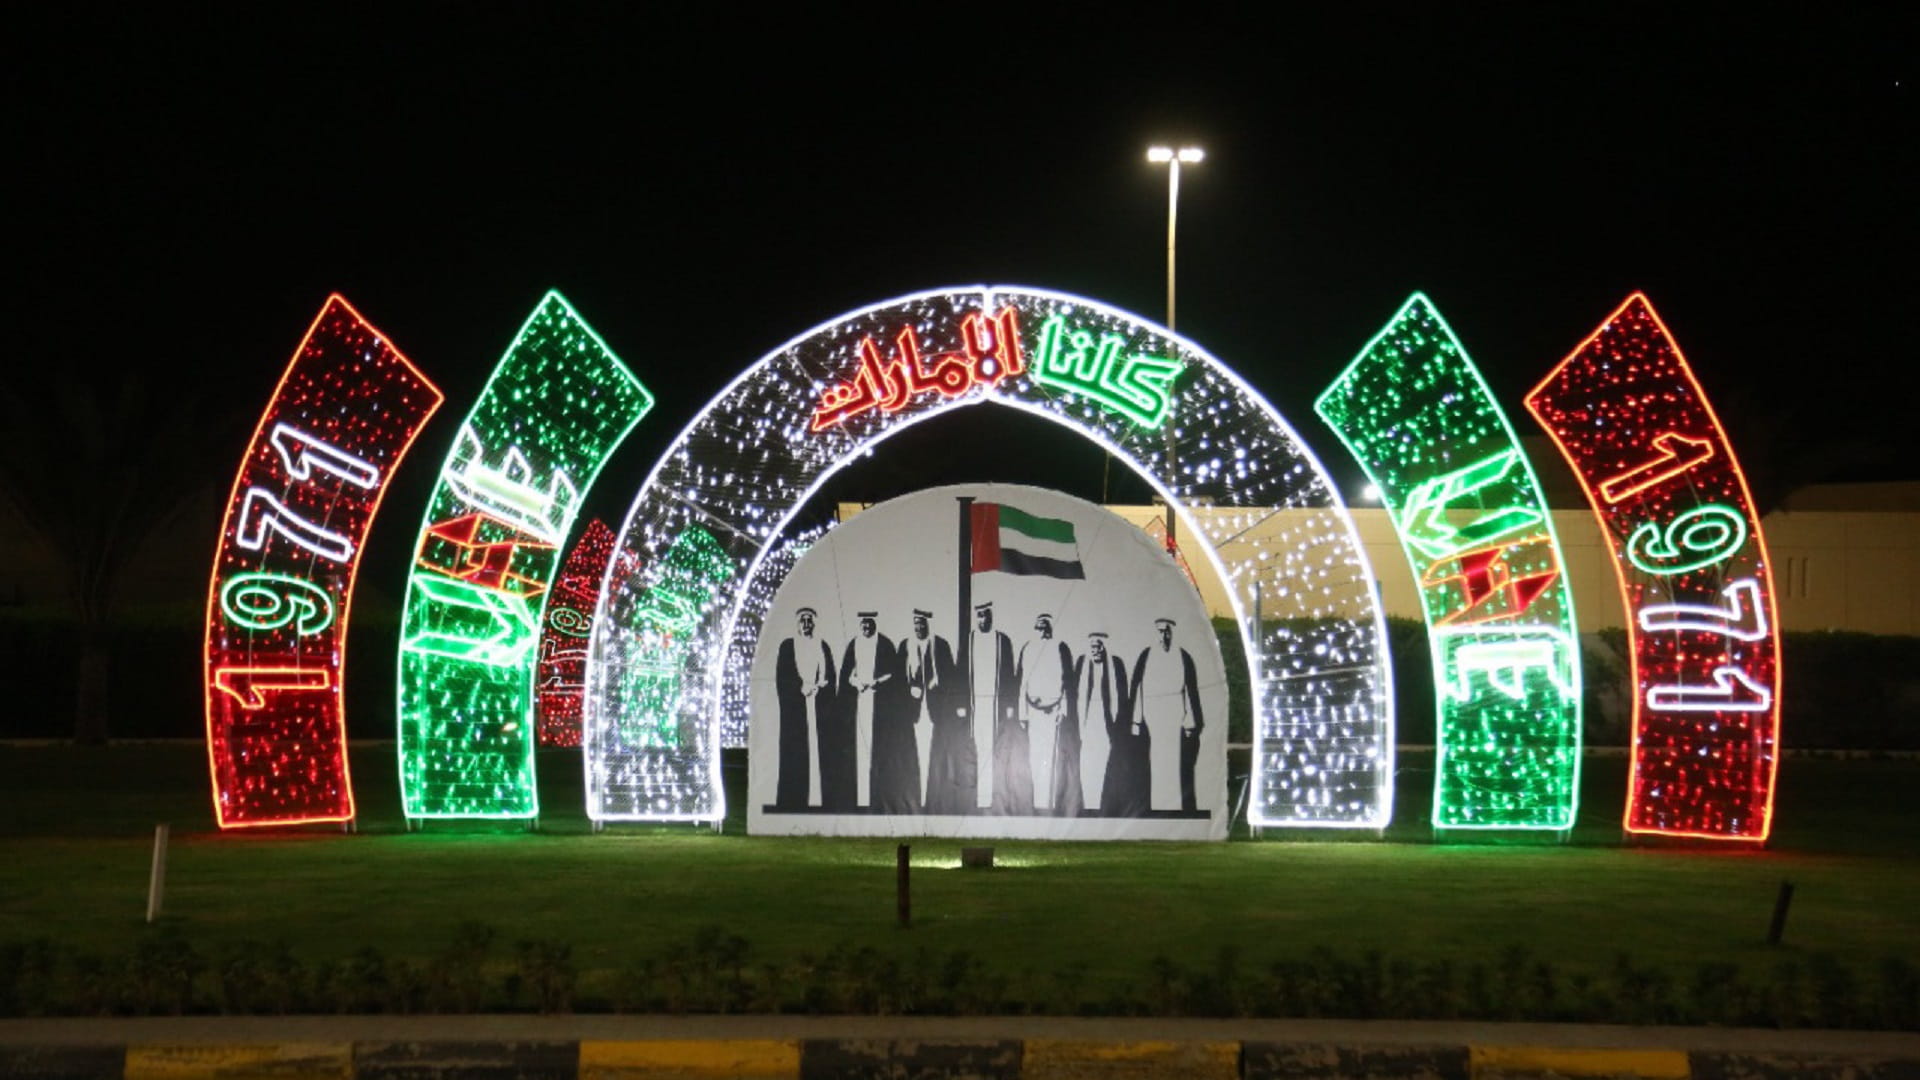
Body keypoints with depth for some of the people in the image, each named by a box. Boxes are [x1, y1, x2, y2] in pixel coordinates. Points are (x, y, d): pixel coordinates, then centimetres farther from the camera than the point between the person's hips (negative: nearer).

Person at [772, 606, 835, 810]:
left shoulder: (822, 646, 13)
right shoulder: (788, 646, 6)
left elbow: (830, 676, 8)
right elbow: (781, 677, -2)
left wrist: (817, 687, -10)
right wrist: (801, 688, -15)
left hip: (819, 706, 2)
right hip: (795, 706, -2)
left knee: (819, 750, -4)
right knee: (794, 751, -5)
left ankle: (818, 798, -4)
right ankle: (793, 799, -5)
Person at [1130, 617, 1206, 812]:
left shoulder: (1183, 657, 3)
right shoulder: (1145, 656, 4)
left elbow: (1192, 691, 4)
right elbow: (1136, 688, 3)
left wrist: (1191, 722, -1)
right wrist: (1136, 720, -3)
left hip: (1176, 715, 0)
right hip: (1152, 716, 0)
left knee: (1176, 764, -5)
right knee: (1154, 765, -1)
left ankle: (1178, 807, -2)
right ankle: (1155, 808, 2)